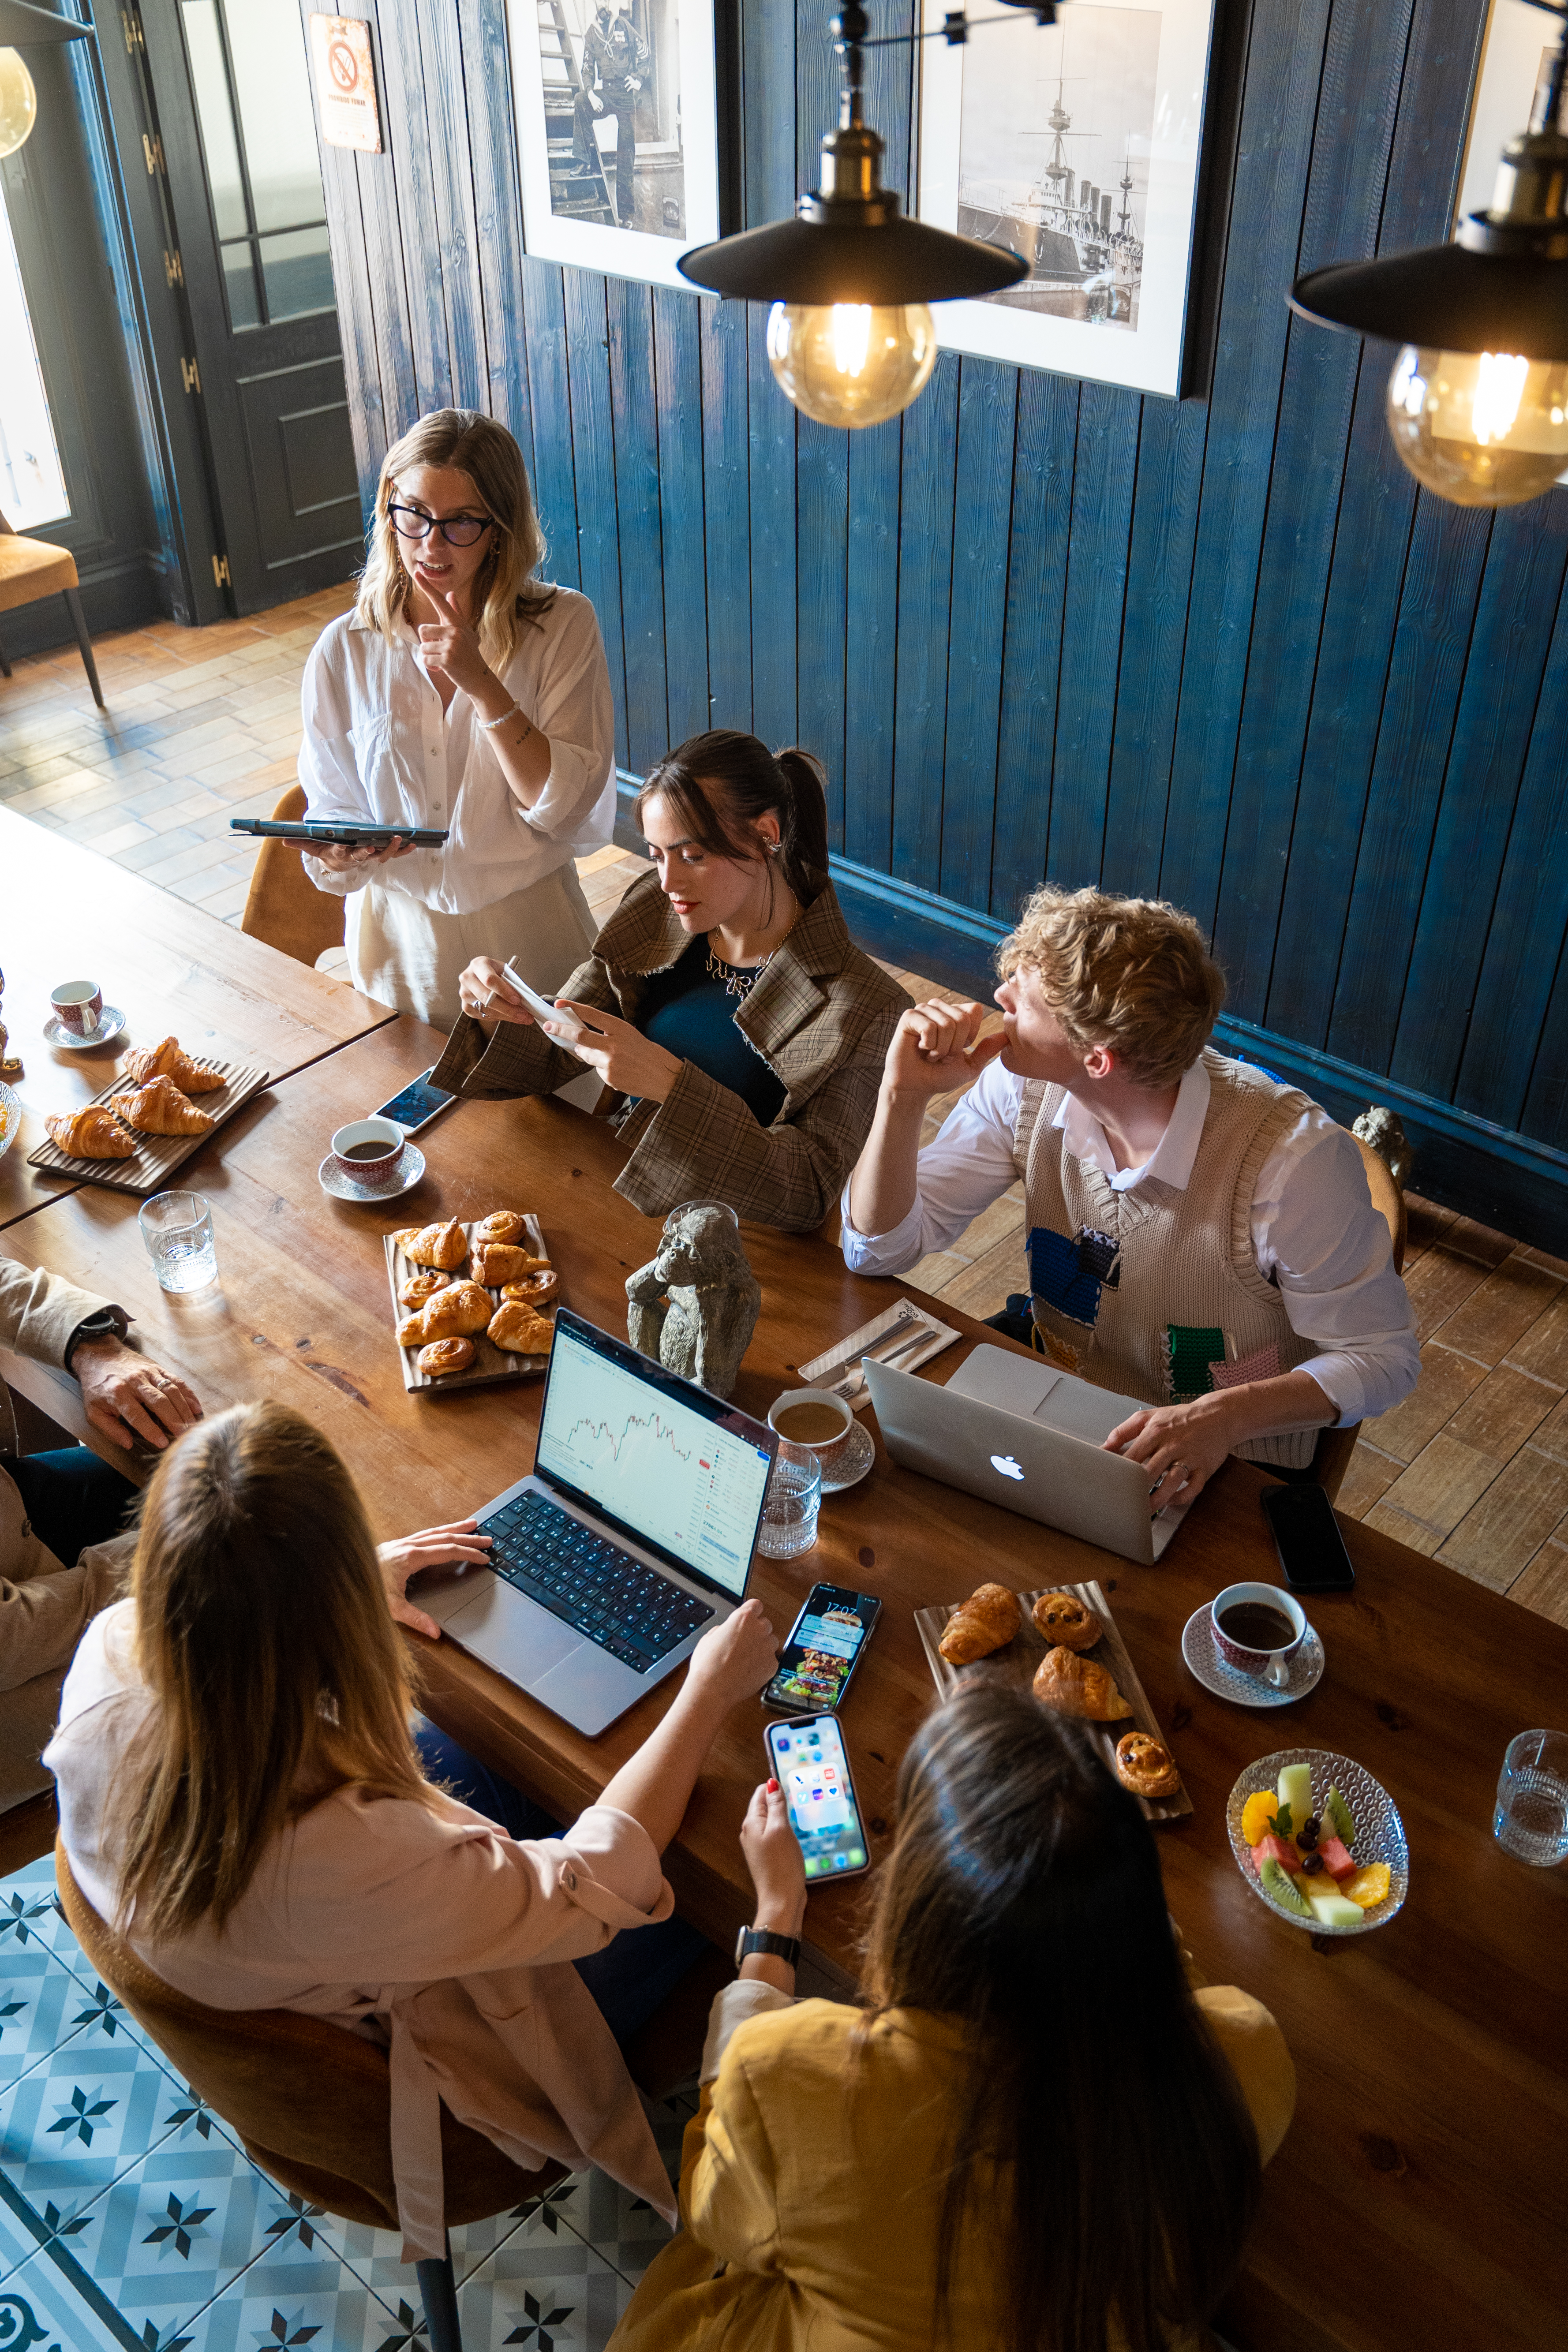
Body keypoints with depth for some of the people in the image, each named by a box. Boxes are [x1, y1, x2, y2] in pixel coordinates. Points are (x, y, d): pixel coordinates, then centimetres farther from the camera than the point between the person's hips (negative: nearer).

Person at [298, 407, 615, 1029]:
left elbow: (567, 807, -14)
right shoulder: (345, 650, -2)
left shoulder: (563, 626, -7)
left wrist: (481, 683, -22)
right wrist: (335, 859, -20)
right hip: (400, 947, 1)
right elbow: (332, 808, 3)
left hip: (529, 943, -1)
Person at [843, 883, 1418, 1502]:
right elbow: (879, 1248, -5)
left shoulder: (1295, 1160, -28)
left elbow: (1382, 1357, -17)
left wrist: (1225, 1416, -35)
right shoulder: (1025, 1091, -12)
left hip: (1225, 1461, -5)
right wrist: (903, 1097, -22)